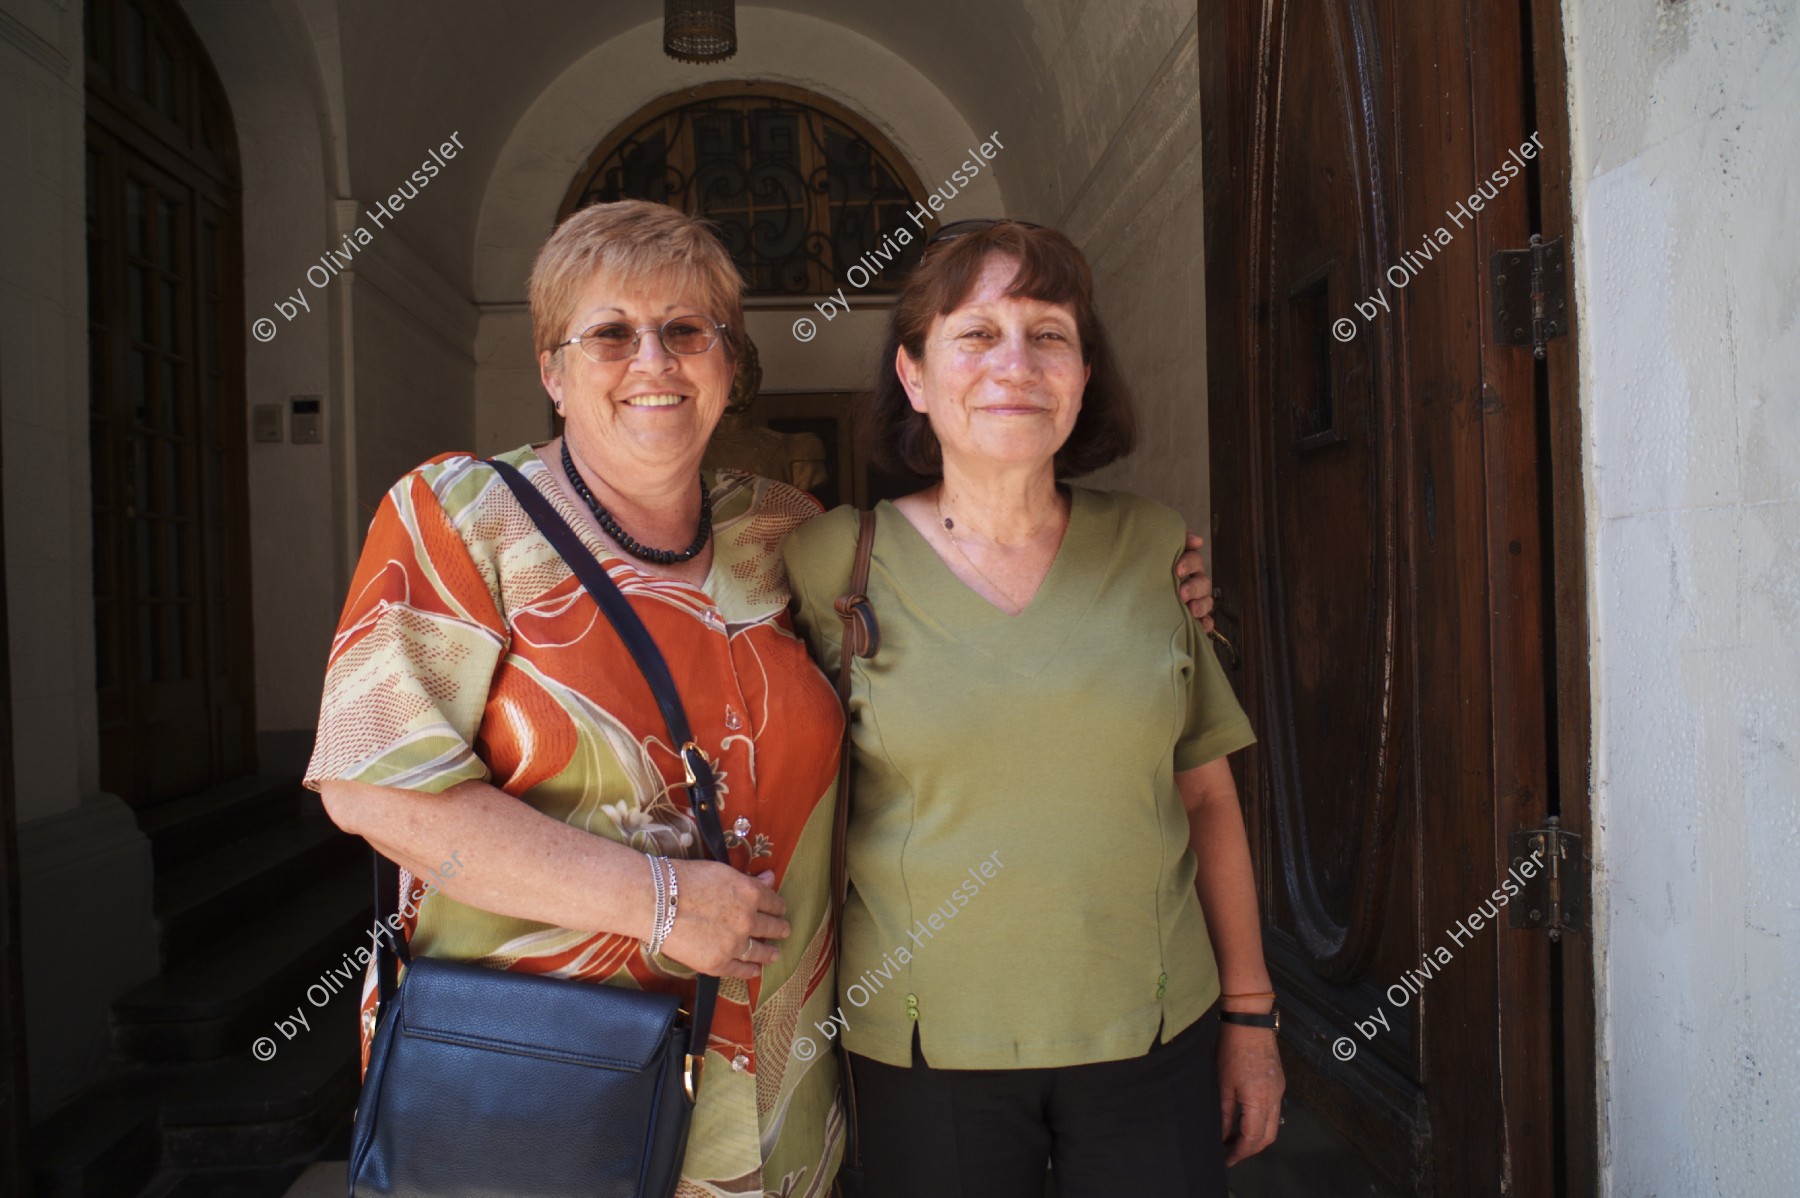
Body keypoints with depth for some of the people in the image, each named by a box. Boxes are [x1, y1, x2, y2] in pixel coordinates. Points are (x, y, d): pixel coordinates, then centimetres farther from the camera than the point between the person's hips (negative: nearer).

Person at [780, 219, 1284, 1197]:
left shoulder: (1151, 550, -1)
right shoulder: (840, 561, -8)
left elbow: (1207, 797, 5)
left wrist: (1249, 1013, 7)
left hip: (1153, 1040, 2)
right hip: (926, 1055, -1)